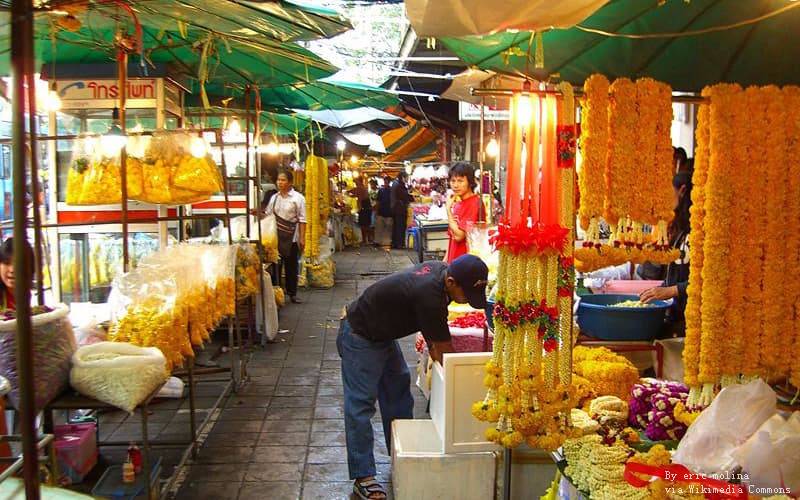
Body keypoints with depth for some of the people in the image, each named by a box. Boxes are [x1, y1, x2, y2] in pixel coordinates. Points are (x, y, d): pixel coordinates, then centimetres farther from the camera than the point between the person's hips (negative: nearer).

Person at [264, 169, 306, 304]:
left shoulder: (298, 198, -4)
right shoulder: (274, 198, 8)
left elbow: (302, 220, -7)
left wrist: (302, 238, -11)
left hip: (291, 237, -3)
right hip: (276, 236, 3)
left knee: (291, 266, 5)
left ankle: (292, 293, 15)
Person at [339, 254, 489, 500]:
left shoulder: (441, 269, -10)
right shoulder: (428, 294, -36)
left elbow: (431, 323, 6)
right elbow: (444, 349, -26)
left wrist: (433, 345, -5)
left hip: (383, 334, 10)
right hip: (360, 338, -10)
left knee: (398, 389, 15)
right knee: (361, 405, -8)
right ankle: (362, 478, -3)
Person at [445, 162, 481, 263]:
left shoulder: (473, 203, -15)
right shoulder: (457, 203, 9)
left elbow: (459, 236, -20)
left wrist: (448, 208, -14)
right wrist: (446, 258, 13)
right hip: (453, 260, 7)